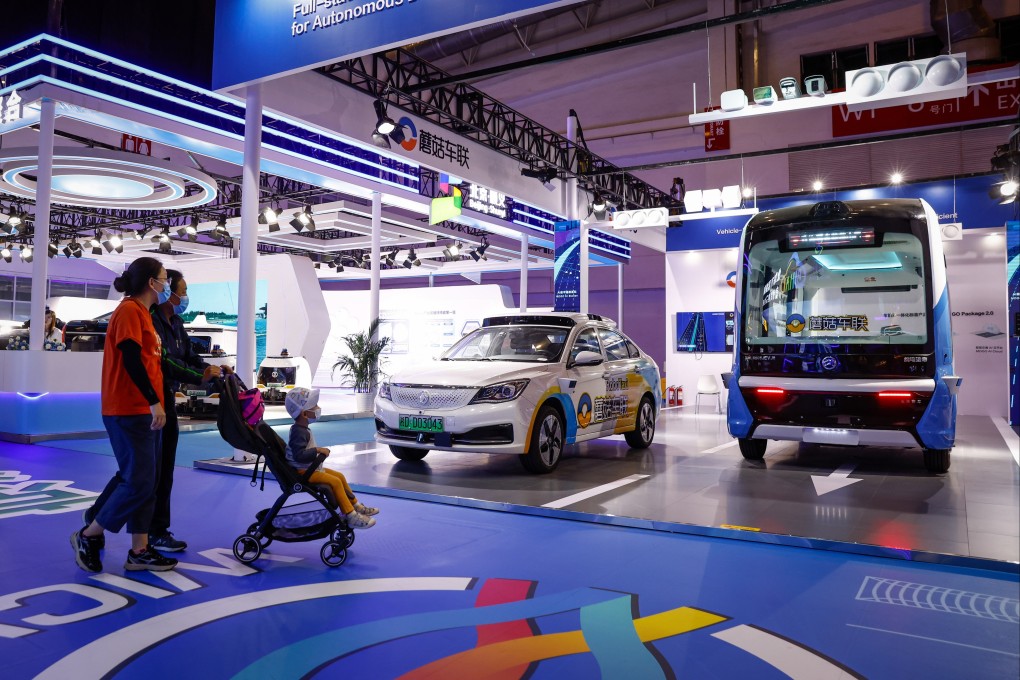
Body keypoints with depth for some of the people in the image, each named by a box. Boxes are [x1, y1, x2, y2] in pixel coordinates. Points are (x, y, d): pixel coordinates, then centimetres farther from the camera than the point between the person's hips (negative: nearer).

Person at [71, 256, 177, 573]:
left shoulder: (143, 313, 18)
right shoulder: (129, 310, -11)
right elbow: (131, 360, -20)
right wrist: (154, 401, -23)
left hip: (143, 410, 10)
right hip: (128, 411, -10)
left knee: (146, 481, 8)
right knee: (139, 482, -7)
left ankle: (139, 551, 13)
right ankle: (87, 536, 10)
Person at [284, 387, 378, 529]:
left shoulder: (302, 429, 11)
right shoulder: (299, 433, -22)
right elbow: (299, 455, -33)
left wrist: (318, 451, 11)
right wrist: (318, 450, -26)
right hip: (302, 471, -11)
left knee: (340, 476, 11)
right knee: (335, 482, -20)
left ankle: (356, 506, 21)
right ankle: (351, 517, -19)